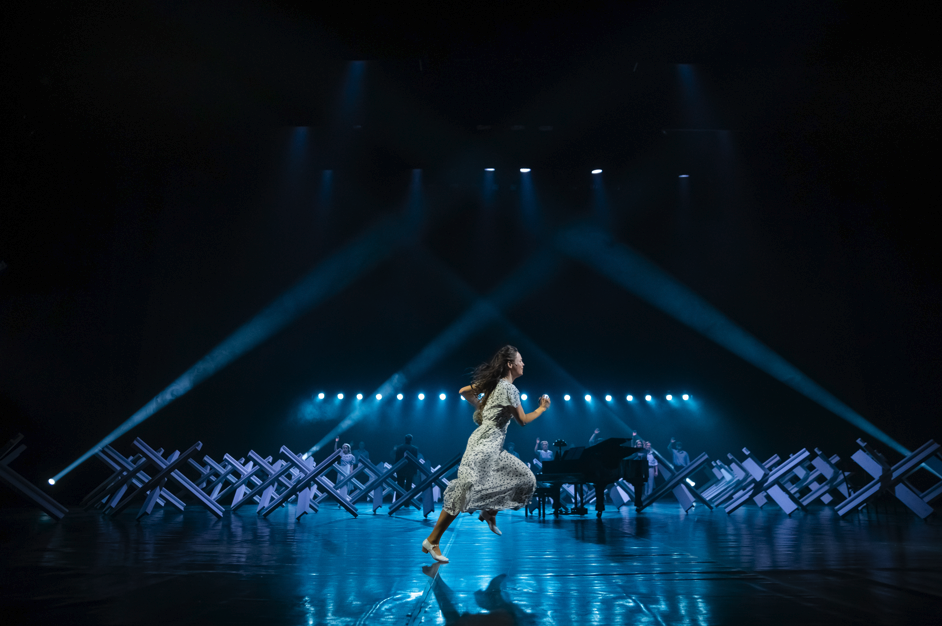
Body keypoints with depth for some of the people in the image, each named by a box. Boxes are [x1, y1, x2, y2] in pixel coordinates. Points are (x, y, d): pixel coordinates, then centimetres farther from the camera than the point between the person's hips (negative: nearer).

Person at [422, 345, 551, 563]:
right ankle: (432, 540, -6)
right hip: (485, 444, -10)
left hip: (493, 446, 10)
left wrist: (480, 407, 25)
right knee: (465, 490, -11)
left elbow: (464, 391, 18)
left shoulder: (494, 383, 13)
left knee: (525, 478, 13)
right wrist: (541, 409, 7)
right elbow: (522, 420, -7)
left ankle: (490, 513, 24)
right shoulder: (509, 388, -12)